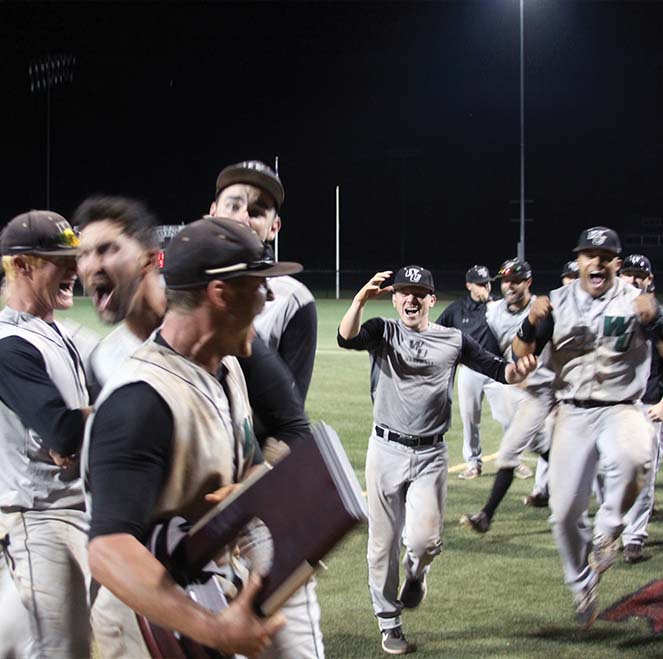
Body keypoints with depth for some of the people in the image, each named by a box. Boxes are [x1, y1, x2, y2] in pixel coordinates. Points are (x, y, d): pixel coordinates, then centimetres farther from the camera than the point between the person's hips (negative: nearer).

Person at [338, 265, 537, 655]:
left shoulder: (453, 340, 5)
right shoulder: (382, 332, 1)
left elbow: (497, 370, 0)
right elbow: (346, 339, -19)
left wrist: (518, 370, -23)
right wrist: (361, 300, -37)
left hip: (431, 455, 0)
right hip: (386, 450, 0)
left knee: (425, 539, -12)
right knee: (384, 543, 5)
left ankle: (415, 574, 25)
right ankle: (390, 625, 20)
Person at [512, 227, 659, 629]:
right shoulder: (557, 303, 5)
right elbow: (521, 357, 1)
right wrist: (532, 323, -19)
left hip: (622, 409, -3)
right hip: (574, 413, 3)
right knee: (565, 513, 1)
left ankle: (609, 529, -11)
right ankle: (583, 585, 26)